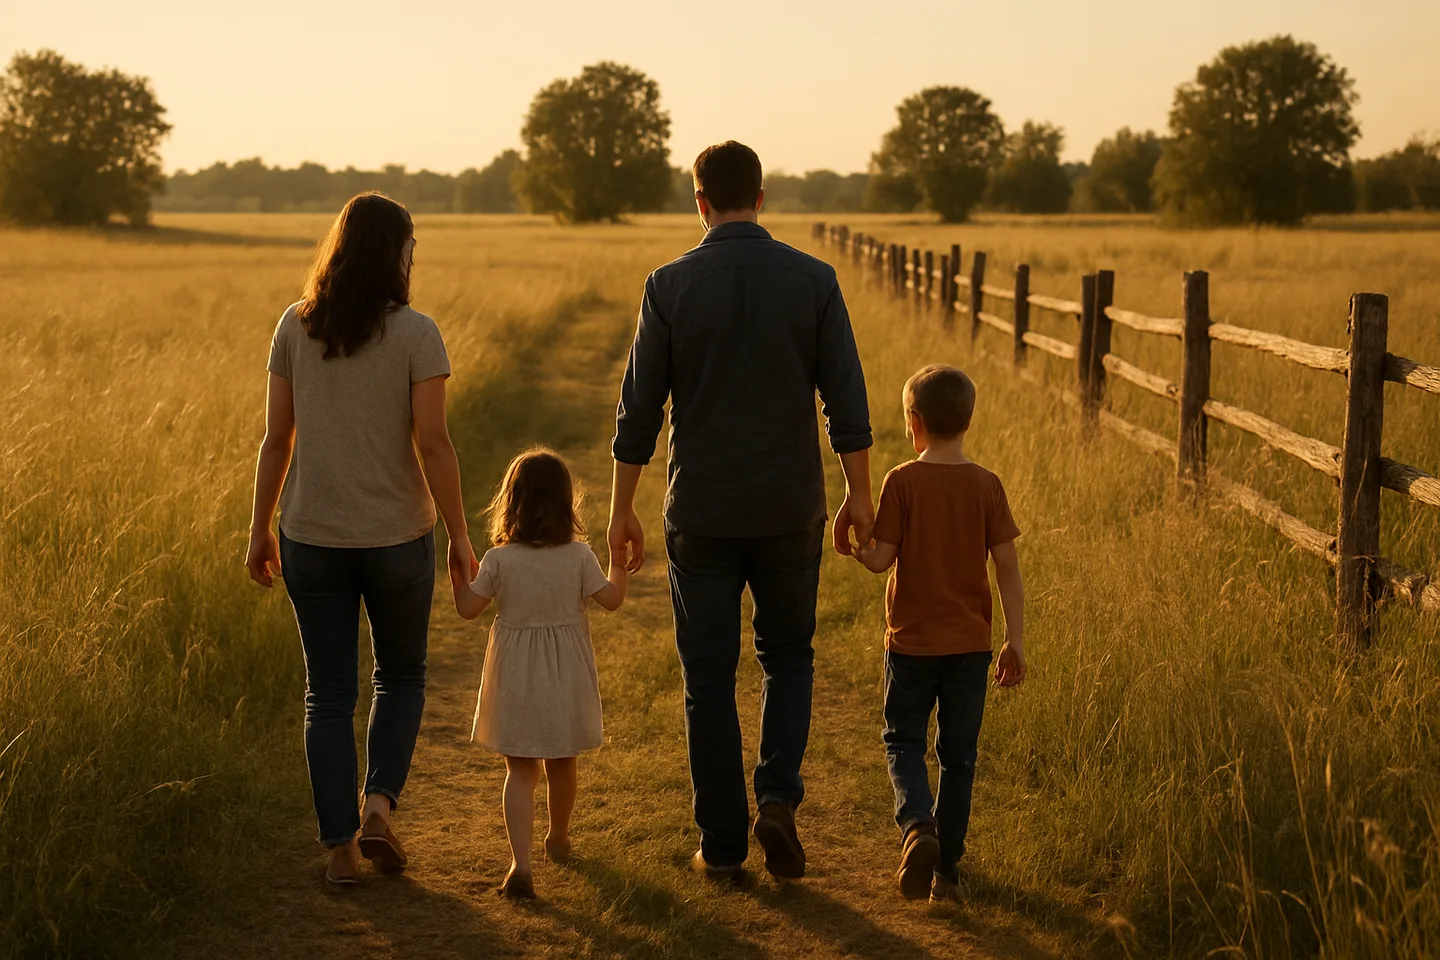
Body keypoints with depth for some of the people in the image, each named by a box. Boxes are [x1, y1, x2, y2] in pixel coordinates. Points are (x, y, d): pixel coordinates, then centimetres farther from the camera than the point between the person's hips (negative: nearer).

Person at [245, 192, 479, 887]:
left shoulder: (295, 327, 0)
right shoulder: (416, 334, -9)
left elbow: (276, 439, 1)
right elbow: (432, 443, -12)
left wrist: (260, 530, 9)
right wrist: (459, 535, -4)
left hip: (312, 539, 2)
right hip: (397, 537, -2)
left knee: (329, 695, 10)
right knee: (401, 677, 19)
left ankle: (340, 846, 10)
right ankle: (378, 804, 2)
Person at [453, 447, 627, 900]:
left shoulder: (498, 560, -13)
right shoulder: (580, 556, -11)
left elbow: (468, 608, -5)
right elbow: (611, 599, -2)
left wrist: (456, 571, 10)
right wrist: (619, 562, 13)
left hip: (517, 680, -1)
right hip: (565, 676, 1)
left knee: (520, 771, 3)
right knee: (561, 765, 21)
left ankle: (521, 862, -12)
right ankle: (558, 838, 42)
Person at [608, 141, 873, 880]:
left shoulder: (670, 285, -5)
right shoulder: (813, 280, -3)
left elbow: (639, 409, -4)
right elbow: (846, 400, -4)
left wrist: (621, 510, 5)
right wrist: (858, 496, 6)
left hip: (700, 514, -1)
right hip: (788, 511, 1)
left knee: (709, 679, 9)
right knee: (788, 655, 20)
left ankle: (722, 845, 12)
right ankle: (777, 796, 0)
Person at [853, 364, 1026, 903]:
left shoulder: (902, 482, -9)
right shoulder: (986, 486, -3)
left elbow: (881, 560, -9)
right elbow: (1007, 567, -4)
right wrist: (1016, 639, 0)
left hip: (912, 641, -2)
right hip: (970, 642, 2)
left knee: (903, 740, 13)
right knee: (958, 753, 11)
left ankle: (917, 825, -14)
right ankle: (946, 868, 14)